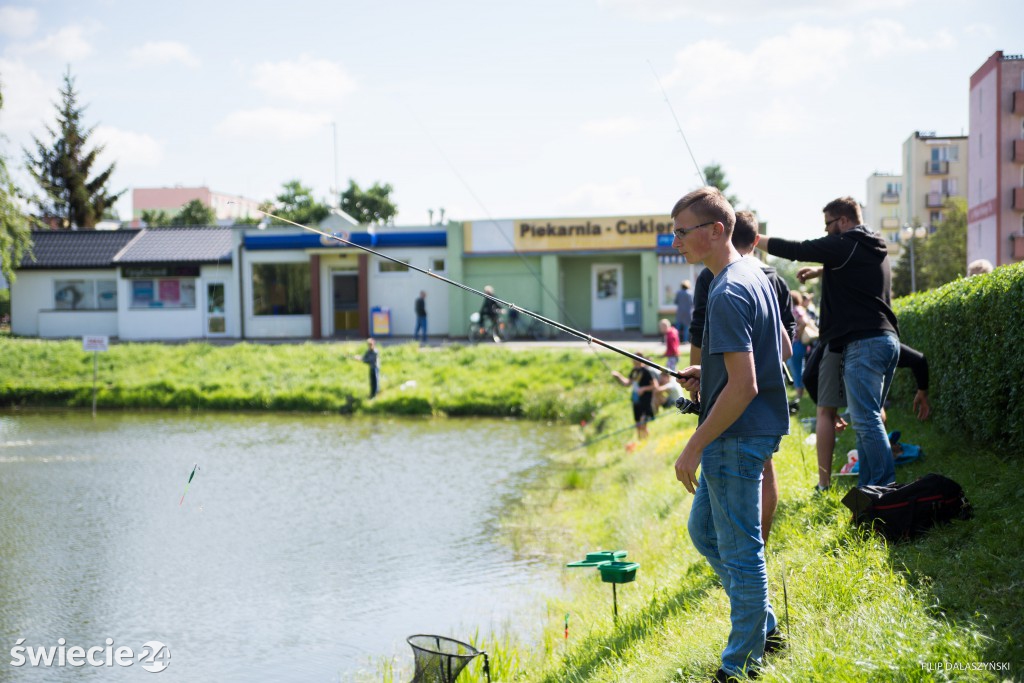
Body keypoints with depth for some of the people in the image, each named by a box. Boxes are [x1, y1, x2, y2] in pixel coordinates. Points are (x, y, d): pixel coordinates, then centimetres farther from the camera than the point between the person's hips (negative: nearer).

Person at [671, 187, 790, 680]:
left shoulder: (727, 295, -22)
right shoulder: (754, 274, 10)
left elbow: (744, 386, -26)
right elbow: (779, 348, 22)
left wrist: (694, 447, -21)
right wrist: (709, 373, 13)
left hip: (737, 437, -11)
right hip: (748, 434, 11)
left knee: (739, 550, 0)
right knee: (704, 530, 22)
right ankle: (763, 626, 30)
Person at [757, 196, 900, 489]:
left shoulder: (843, 245, -6)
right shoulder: (875, 248, 20)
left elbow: (795, 249, -5)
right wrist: (820, 271, 30)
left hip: (863, 343, -9)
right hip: (888, 338, 9)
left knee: (866, 420, -10)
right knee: (869, 419, 11)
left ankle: (885, 485, -14)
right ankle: (869, 487, 11)